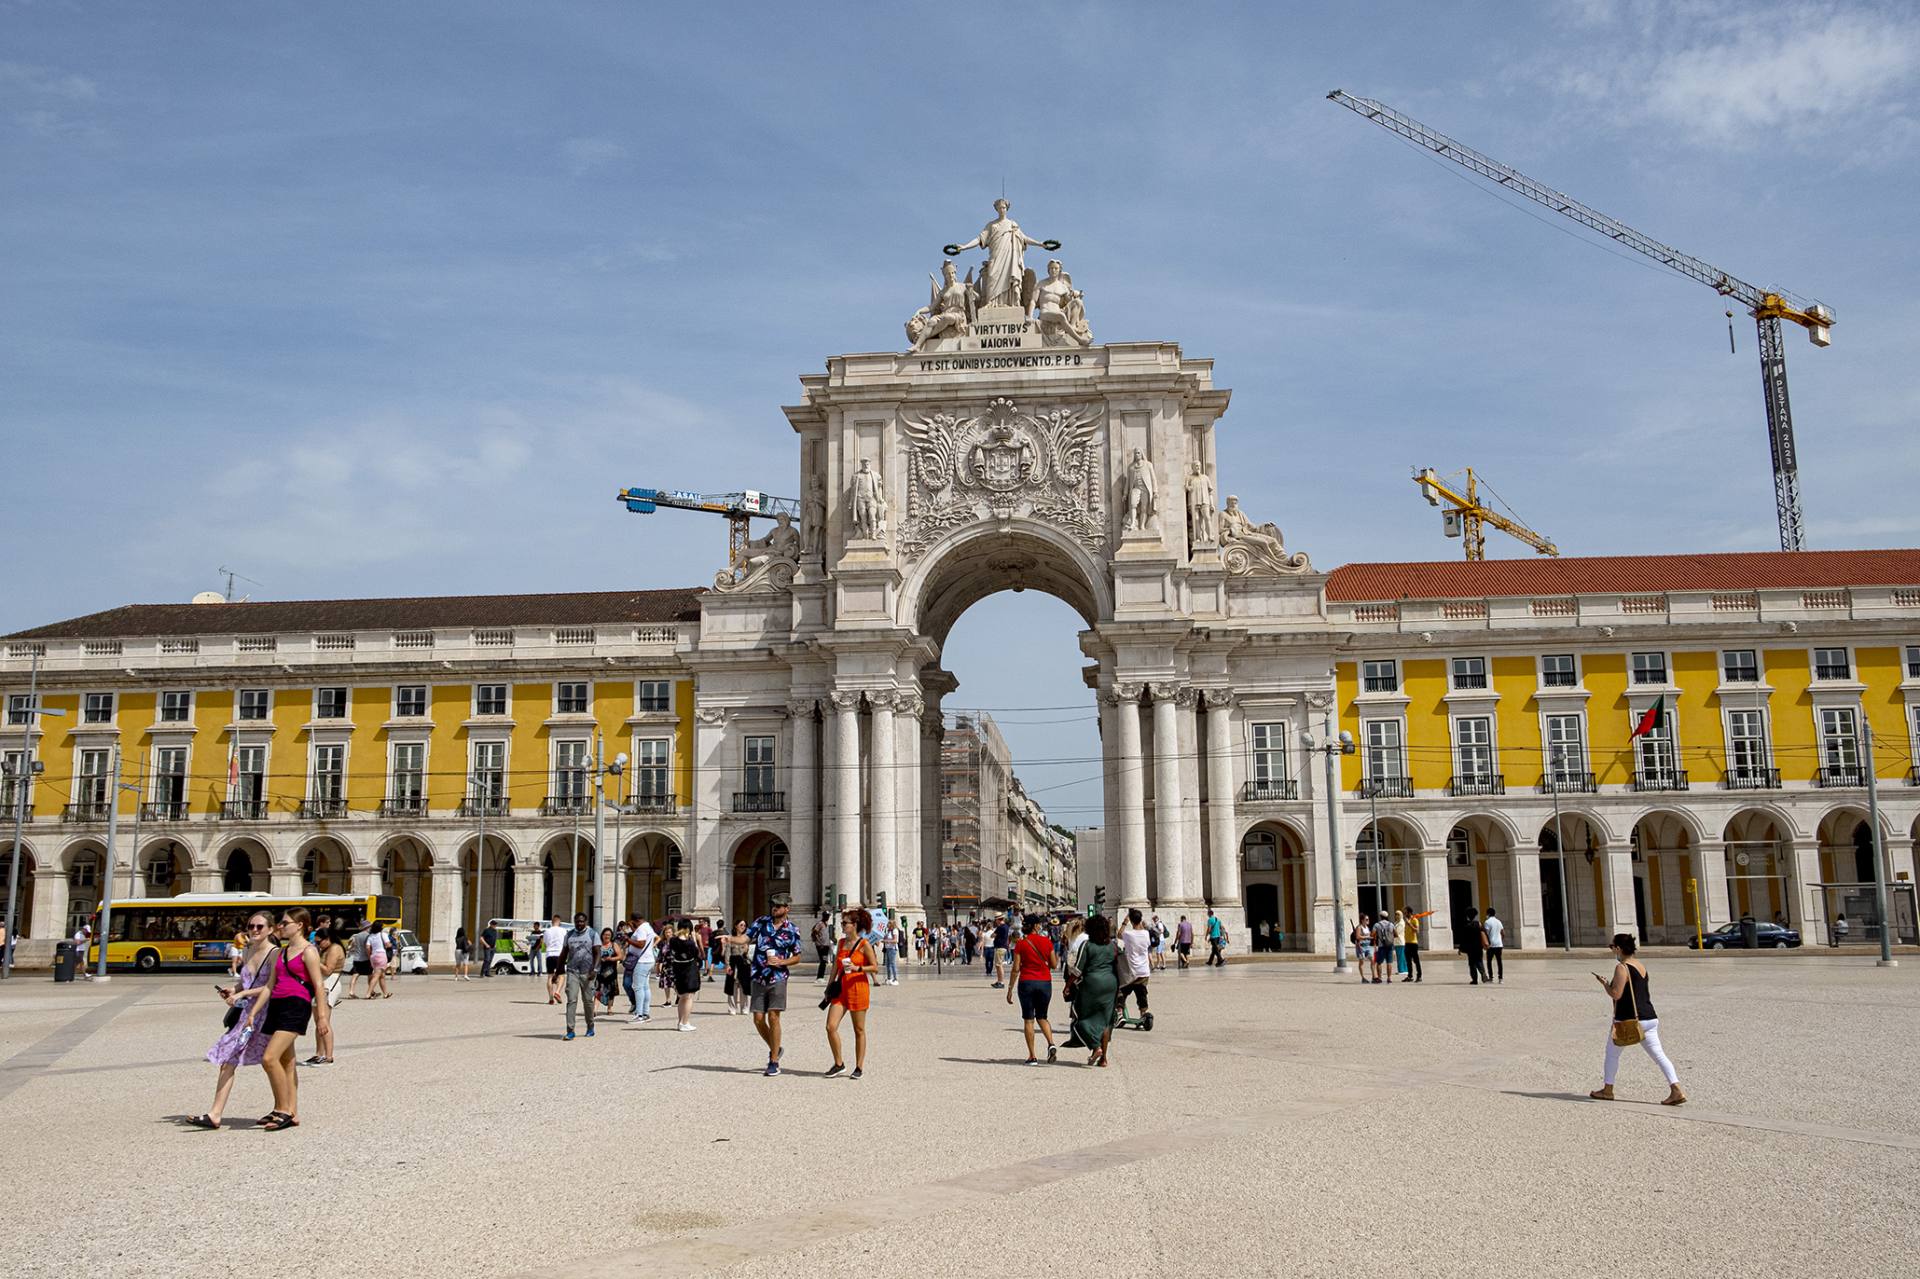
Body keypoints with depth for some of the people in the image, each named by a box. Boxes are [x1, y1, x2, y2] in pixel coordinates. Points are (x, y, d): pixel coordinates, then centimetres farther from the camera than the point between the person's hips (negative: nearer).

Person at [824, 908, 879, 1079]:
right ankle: (839, 1063, 9)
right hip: (841, 989, 5)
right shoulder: (841, 942, 10)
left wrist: (857, 968, -21)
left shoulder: (864, 944, -7)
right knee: (831, 1027, -6)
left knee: (859, 1030, 4)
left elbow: (875, 968, -8)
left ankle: (859, 1067, 15)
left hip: (858, 989, -5)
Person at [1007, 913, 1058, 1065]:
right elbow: (1053, 965, 4)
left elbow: (1016, 969, -6)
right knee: (1042, 1017, 18)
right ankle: (1051, 1045, -6)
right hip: (1045, 982, 2)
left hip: (1026, 983, -2)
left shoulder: (1021, 944, -5)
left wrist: (1010, 989, -1)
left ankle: (1032, 1057, 3)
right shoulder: (1047, 942, -2)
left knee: (1028, 1020, 5)